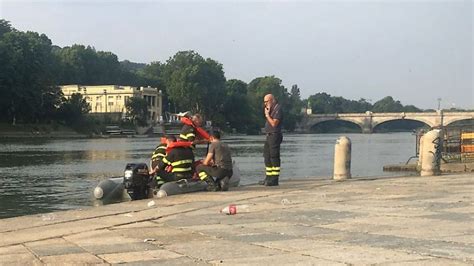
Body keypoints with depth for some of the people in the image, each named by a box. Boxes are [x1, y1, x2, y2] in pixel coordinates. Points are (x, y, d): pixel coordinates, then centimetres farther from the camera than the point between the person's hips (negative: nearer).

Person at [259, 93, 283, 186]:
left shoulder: (278, 109, -11)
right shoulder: (271, 109, 19)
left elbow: (274, 123, -18)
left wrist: (267, 115, -12)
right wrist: (266, 114, 8)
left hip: (274, 136, -10)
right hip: (269, 136, 10)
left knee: (274, 158, -9)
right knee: (267, 157, 11)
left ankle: (274, 179, -8)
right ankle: (268, 178, 17)